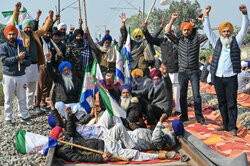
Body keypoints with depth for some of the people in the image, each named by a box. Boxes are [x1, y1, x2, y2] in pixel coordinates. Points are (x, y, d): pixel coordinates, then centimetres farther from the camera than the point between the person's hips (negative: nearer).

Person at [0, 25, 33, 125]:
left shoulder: (21, 47, 11)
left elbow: (29, 61, 5)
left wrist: (22, 61, -15)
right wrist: (18, 58, -18)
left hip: (21, 76, 3)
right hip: (8, 77, -3)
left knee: (22, 98, 10)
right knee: (8, 99, 3)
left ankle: (25, 116, 19)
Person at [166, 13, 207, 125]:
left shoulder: (196, 39, 3)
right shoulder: (179, 40, 7)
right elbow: (168, 33, 0)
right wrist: (172, 19, -8)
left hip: (194, 71, -2)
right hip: (182, 72, 2)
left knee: (196, 95, -4)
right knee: (182, 95, 7)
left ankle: (199, 117, 3)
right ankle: (184, 116, 17)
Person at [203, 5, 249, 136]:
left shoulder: (236, 42, 9)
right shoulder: (217, 42, 13)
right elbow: (208, 31, 10)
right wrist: (206, 15, 2)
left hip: (231, 77, -3)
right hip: (218, 77, 3)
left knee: (232, 103, -3)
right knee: (222, 103, 10)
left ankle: (232, 127, 1)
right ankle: (225, 124, 20)